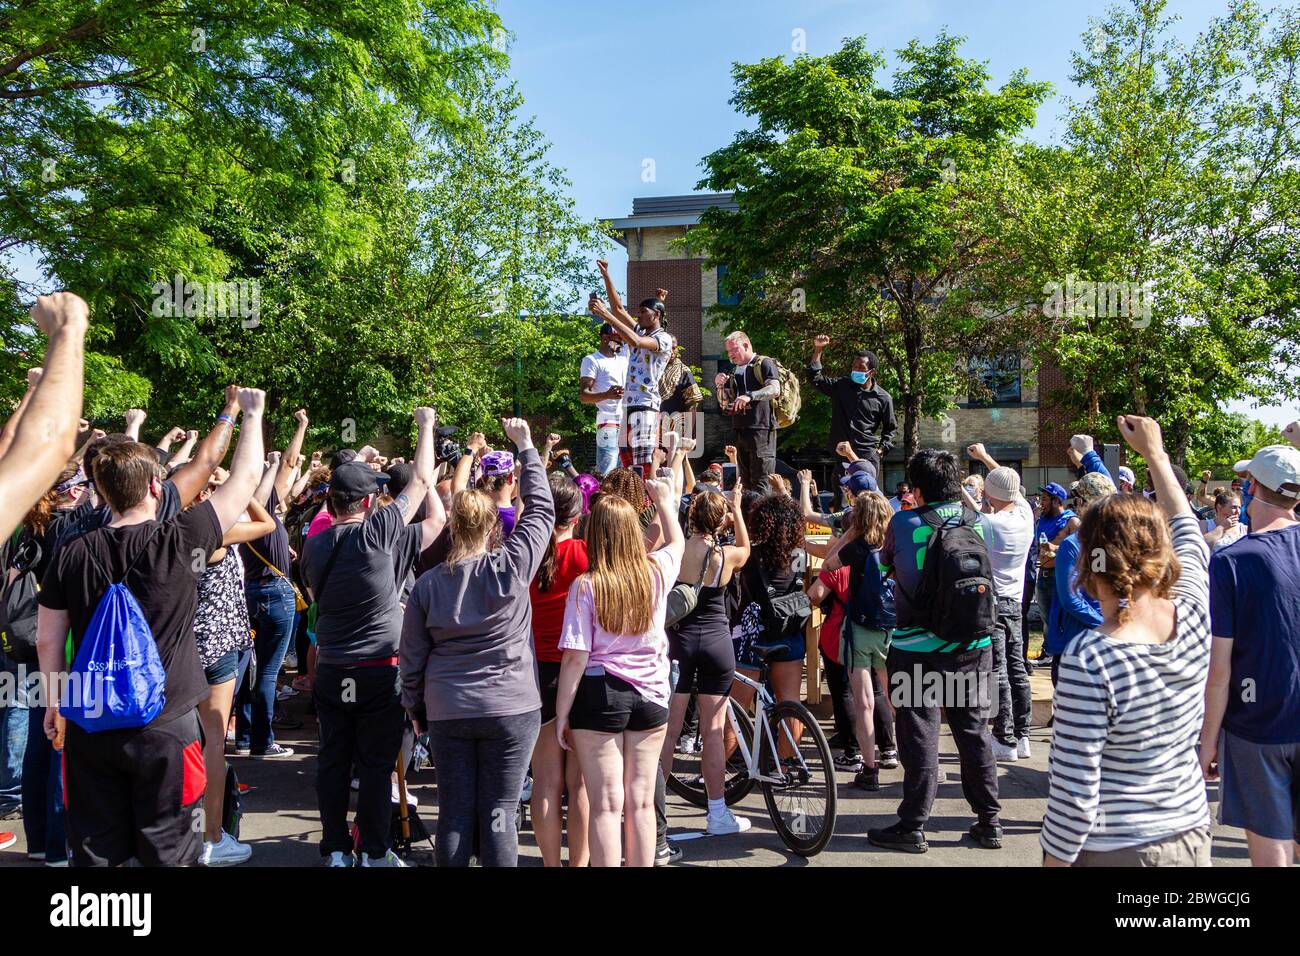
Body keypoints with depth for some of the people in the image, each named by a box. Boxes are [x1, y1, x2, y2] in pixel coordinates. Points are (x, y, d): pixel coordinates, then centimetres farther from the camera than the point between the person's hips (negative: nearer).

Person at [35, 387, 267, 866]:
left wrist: (54, 700, 20)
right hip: (164, 725, -3)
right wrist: (251, 413, 10)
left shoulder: (72, 556, -5)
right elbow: (245, 479, -4)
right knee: (167, 852, 10)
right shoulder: (180, 542, -14)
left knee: (95, 851, 15)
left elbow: (47, 639, 4)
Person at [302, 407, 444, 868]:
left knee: (332, 761, 11)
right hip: (378, 670, -4)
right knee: (375, 765, 5)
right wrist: (425, 426, 7)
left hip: (330, 670, 5)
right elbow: (422, 482, -4)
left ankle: (336, 851, 20)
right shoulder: (377, 531, -13)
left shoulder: (313, 545, 1)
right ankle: (373, 853, 14)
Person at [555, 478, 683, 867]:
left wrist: (562, 714, -3)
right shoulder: (657, 572, -2)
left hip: (600, 693, -3)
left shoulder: (586, 586, -12)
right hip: (651, 694, 4)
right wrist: (664, 500, 38)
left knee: (606, 805, 3)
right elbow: (677, 542, 23)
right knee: (641, 802, 12)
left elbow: (575, 659, -12)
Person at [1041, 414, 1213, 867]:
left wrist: (1054, 858, -8)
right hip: (1191, 835, 6)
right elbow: (1187, 533, 11)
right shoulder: (1194, 616, -10)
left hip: (1111, 850, -6)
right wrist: (1155, 452, 21)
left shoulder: (1087, 660, -27)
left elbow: (1074, 796, -23)